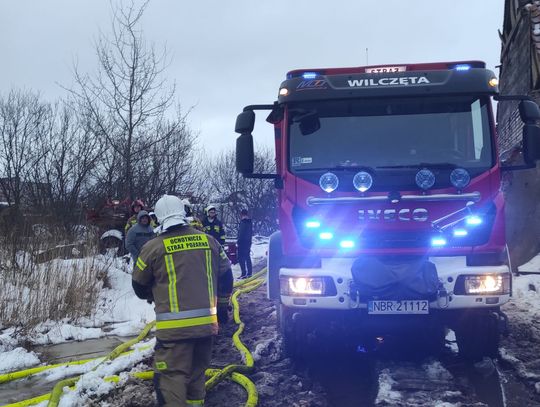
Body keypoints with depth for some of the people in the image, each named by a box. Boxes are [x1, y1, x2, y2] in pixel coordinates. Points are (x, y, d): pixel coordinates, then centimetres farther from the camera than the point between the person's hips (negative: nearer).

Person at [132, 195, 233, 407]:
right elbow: (226, 275, 15)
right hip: (206, 323, 5)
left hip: (174, 326, -5)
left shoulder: (154, 247, -6)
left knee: (173, 375, 0)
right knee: (197, 373, 19)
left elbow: (139, 286, 7)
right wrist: (222, 306, 27)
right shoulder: (208, 241, 6)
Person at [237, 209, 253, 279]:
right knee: (248, 258, 14)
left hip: (242, 243, -9)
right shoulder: (250, 222, 12)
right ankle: (249, 273, 16)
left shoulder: (242, 222, -15)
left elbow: (241, 233, -18)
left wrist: (238, 242, -14)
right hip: (248, 242, 9)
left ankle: (244, 274, -11)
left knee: (241, 258, -6)